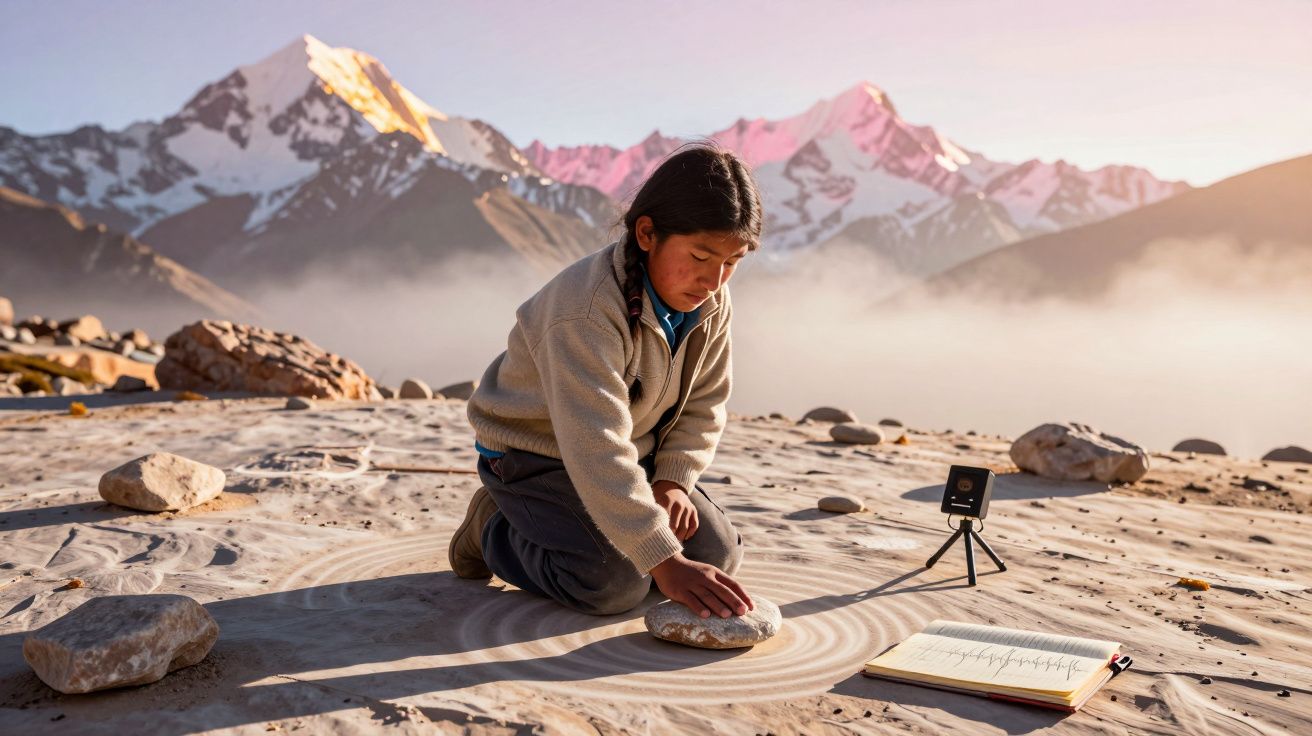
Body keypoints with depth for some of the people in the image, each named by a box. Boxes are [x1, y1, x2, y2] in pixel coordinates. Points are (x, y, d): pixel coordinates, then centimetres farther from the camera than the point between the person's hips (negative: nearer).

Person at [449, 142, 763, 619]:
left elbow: (705, 404, 3)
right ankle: (494, 530, 4)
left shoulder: (712, 304, -11)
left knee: (717, 554, -4)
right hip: (534, 452, -7)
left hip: (634, 450, 7)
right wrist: (663, 563, -42)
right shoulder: (585, 312, -35)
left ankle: (585, 523, 18)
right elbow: (597, 454, -40)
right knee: (613, 586, -25)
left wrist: (673, 478, -14)